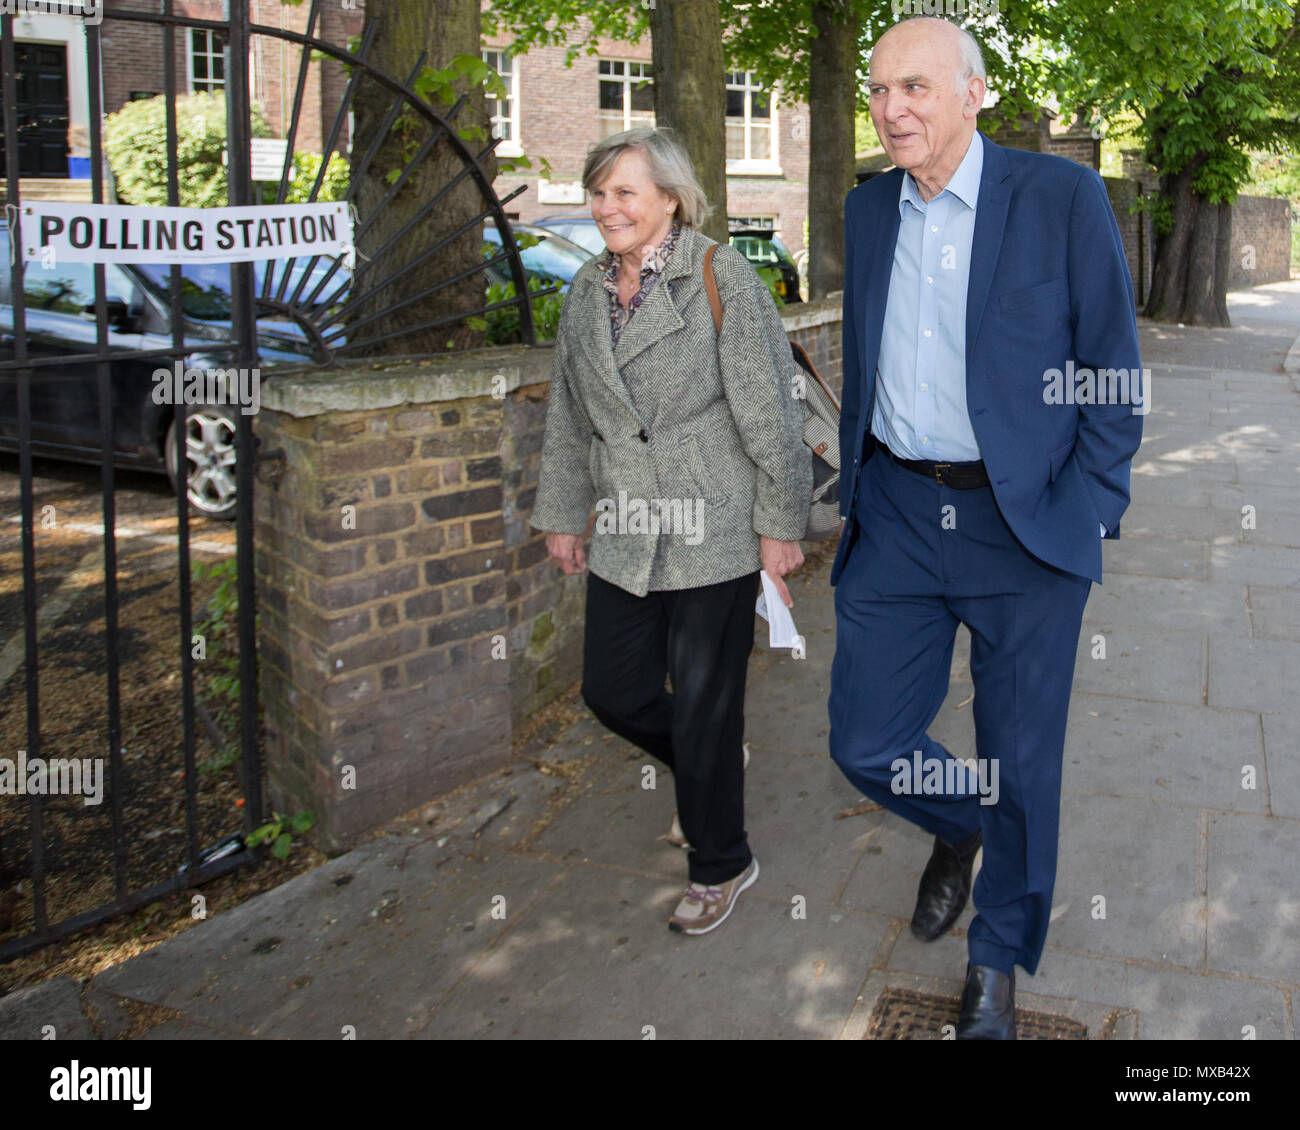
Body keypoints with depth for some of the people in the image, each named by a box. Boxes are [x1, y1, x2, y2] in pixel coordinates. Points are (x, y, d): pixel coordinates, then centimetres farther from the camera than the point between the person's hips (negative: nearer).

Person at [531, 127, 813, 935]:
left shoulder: (721, 276, -9)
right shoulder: (588, 292, 9)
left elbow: (770, 409, -9)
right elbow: (569, 415, 17)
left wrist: (780, 523, -10)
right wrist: (562, 513, 18)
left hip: (714, 535, -6)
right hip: (625, 539, 6)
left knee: (703, 710, 3)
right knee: (613, 690, 11)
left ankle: (721, 866, 26)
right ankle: (709, 773, 42)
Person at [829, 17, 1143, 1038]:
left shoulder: (1063, 198, -7)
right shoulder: (869, 209, 7)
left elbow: (1113, 371, -4)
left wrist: (1086, 514, -9)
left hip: (1024, 528, -4)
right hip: (897, 520, 4)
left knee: (1020, 765, 8)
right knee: (867, 744, 4)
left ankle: (998, 963, 32)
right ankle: (957, 829, 39)